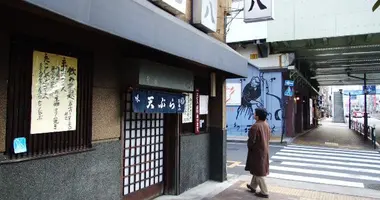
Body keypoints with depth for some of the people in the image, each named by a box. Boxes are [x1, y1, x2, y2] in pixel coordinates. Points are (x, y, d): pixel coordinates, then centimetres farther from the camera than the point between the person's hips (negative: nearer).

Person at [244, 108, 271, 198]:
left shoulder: (255, 126, -25)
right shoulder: (267, 125, 2)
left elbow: (251, 140, -21)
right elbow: (268, 137, 12)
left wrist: (249, 145, -2)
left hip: (257, 152, -9)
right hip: (265, 150, 9)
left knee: (258, 172, 4)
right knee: (257, 170, 22)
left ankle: (264, 192, 11)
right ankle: (253, 186, 37)